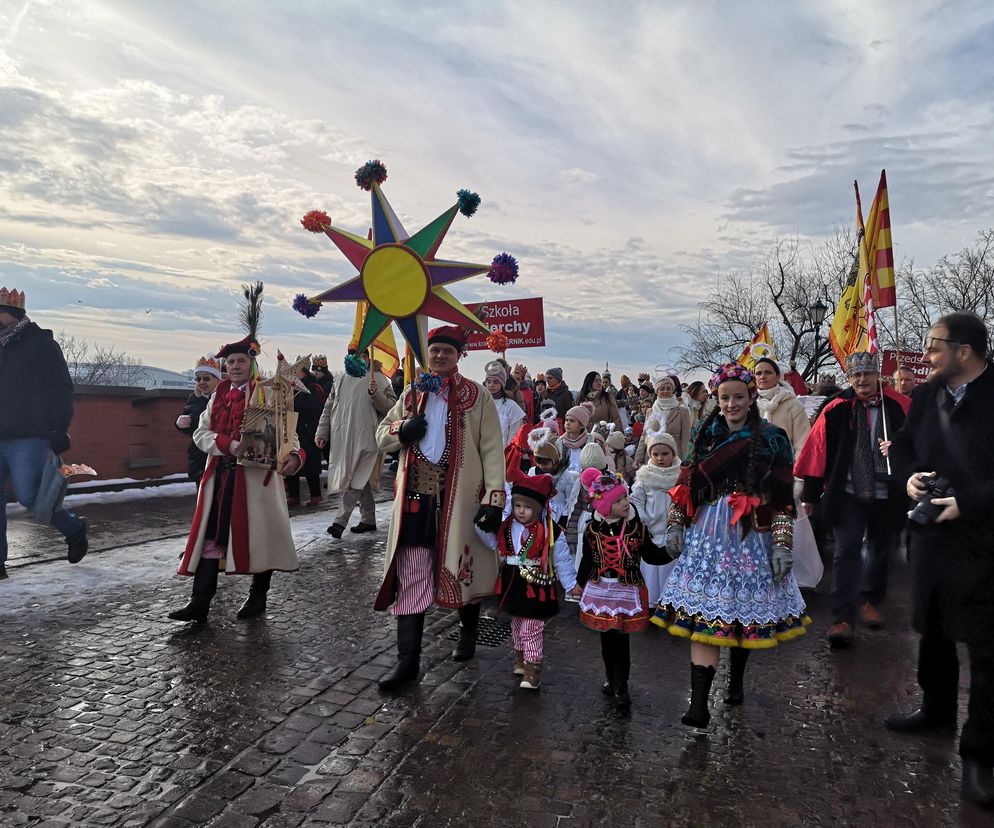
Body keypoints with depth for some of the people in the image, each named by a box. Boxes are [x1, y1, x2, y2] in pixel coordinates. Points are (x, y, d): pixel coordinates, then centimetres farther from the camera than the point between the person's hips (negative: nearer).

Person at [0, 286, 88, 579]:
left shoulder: (41, 344, -2)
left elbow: (61, 391, -8)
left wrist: (59, 432, -15)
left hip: (29, 438, -6)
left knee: (29, 495, -11)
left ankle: (74, 528, 14)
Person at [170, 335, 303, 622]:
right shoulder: (219, 394, 12)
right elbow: (201, 432, 6)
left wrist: (294, 455, -31)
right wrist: (230, 445, -14)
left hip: (256, 475, -4)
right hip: (220, 474, 5)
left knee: (258, 534, 3)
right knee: (210, 535, 4)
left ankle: (258, 596, 20)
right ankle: (200, 602, 11)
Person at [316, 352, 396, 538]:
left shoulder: (378, 379, 0)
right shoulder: (339, 380, 14)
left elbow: (391, 405, -6)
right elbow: (328, 409, 16)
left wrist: (375, 394, -21)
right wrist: (322, 432, 10)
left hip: (366, 439, -5)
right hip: (342, 439, 5)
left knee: (356, 481, -9)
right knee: (361, 482, 12)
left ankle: (340, 521, -6)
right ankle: (368, 519, 22)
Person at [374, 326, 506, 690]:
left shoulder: (477, 396, -1)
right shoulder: (411, 394, 12)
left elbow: (492, 450, -5)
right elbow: (382, 435, 17)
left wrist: (494, 497, -14)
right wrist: (401, 429, -6)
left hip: (460, 498, -3)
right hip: (416, 497, 3)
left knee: (465, 569, 11)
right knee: (410, 577, 2)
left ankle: (468, 632, 38)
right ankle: (407, 659, 11)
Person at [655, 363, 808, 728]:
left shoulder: (770, 439, -2)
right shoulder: (704, 434, 7)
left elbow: (782, 497, -5)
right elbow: (686, 485, 10)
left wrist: (782, 544, -9)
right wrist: (675, 525, 6)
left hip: (751, 536, -1)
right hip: (707, 533, 2)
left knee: (742, 608, 10)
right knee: (703, 614, -4)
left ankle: (736, 680, 37)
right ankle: (698, 703, -3)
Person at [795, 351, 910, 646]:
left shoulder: (900, 407, -4)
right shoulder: (836, 409, -5)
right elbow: (817, 451, -2)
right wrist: (810, 495, 1)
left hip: (887, 497, 2)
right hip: (848, 495, -2)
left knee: (881, 552, 17)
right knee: (847, 552, -7)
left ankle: (871, 601, 40)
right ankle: (843, 619, -5)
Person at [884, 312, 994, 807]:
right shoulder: (927, 396, 3)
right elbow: (903, 445, 16)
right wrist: (910, 474, -3)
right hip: (932, 532, 7)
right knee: (933, 628, 20)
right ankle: (937, 712, 41)